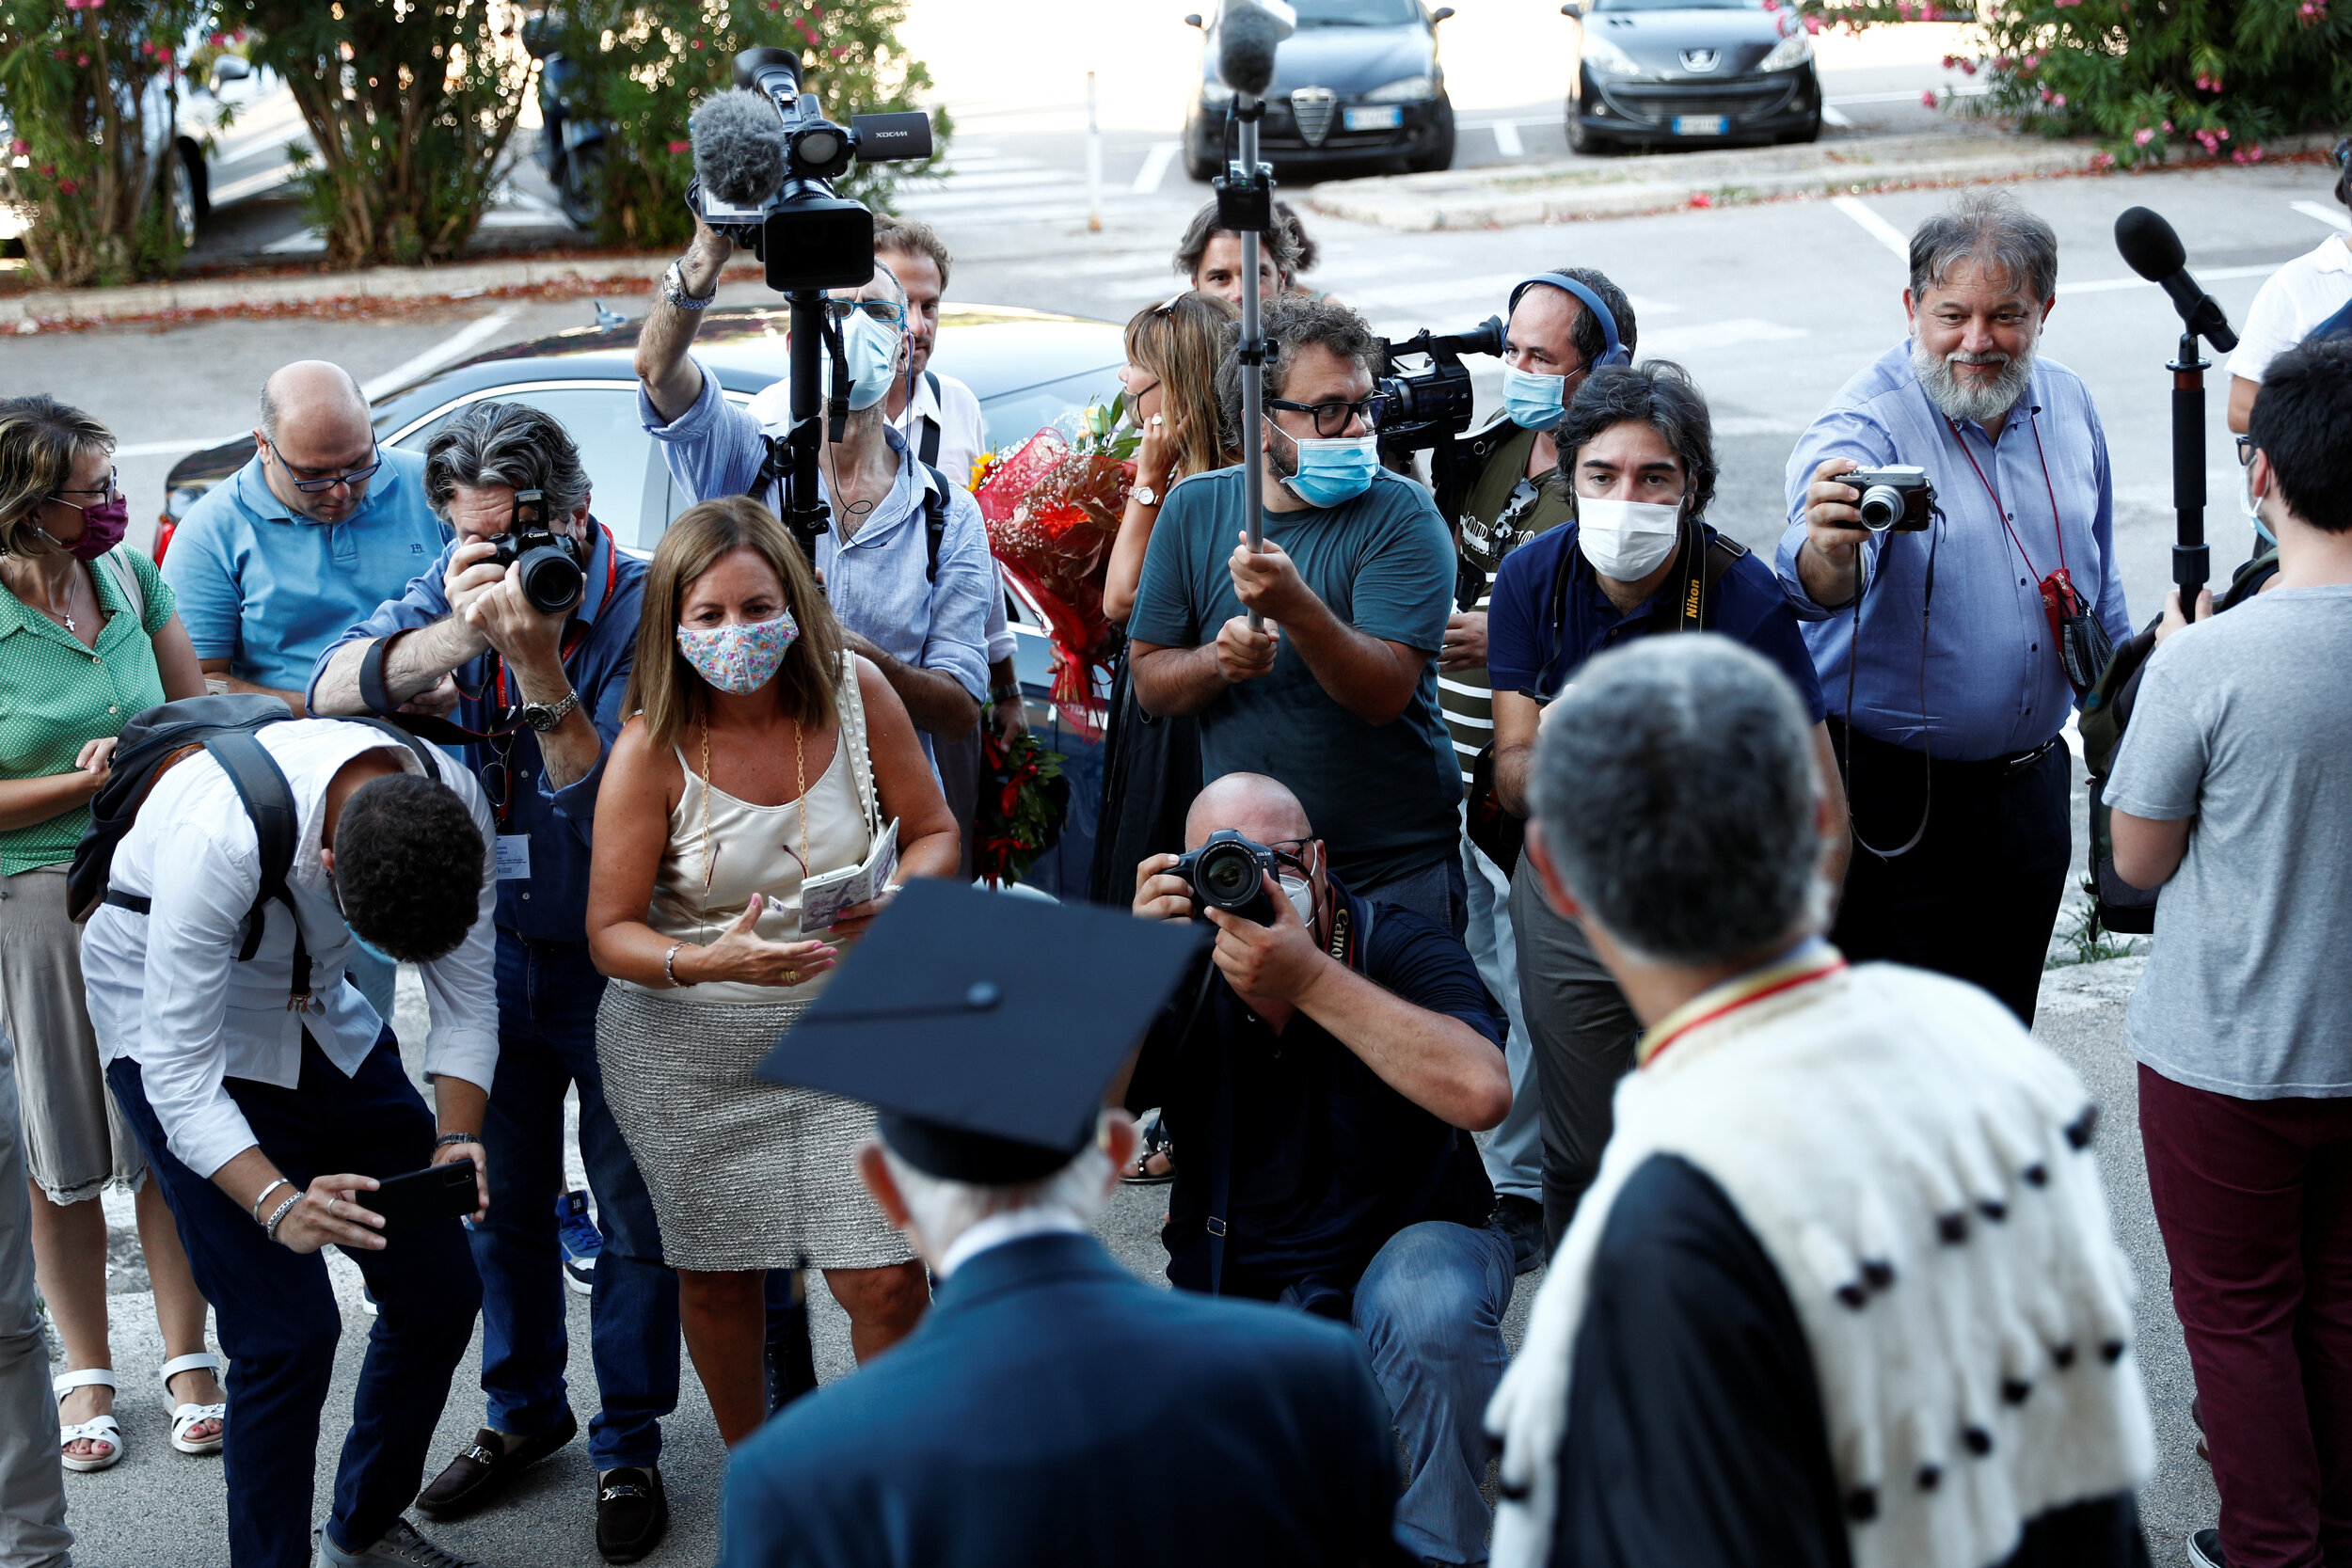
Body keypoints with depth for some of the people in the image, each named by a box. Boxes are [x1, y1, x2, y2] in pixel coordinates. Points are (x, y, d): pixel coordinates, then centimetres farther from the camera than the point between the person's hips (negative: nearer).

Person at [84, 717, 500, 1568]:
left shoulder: (457, 806, -22)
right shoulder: (217, 835, -38)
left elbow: (466, 1000, -10)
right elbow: (178, 1074, -33)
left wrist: (457, 1139, -26)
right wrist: (277, 1205, -45)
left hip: (318, 1009, 5)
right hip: (174, 1018, -5)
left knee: (440, 1290, 2)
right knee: (288, 1328, -14)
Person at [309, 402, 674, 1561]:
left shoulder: (639, 610, -21)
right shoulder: (455, 591, -5)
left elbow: (606, 806, -27)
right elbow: (332, 690, -18)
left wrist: (539, 663, -39)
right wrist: (453, 638, -34)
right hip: (493, 945, 5)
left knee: (635, 1214, 6)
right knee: (501, 1192, 18)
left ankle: (629, 1445, 23)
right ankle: (523, 1410, 38)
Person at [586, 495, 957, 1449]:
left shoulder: (854, 691, -9)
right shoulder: (652, 747, -15)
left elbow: (934, 831, 2)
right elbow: (611, 932, -12)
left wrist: (898, 896, -21)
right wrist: (709, 962, -32)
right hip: (688, 1047, -1)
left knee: (886, 1281, -4)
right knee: (717, 1278, 14)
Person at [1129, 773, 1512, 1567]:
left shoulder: (1400, 947, -12)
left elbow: (1482, 1094, -33)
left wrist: (1309, 979, -36)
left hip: (1405, 1243, -2)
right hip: (1235, 1286, 2)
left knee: (1429, 1307, -37)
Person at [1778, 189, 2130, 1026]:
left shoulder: (2067, 404, 2)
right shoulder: (1862, 427, -19)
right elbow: (1819, 581, -39)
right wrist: (1828, 556, -61)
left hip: (2031, 787, 6)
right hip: (1895, 794, -5)